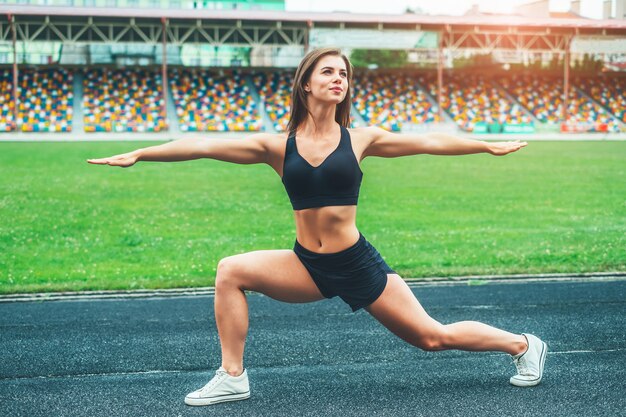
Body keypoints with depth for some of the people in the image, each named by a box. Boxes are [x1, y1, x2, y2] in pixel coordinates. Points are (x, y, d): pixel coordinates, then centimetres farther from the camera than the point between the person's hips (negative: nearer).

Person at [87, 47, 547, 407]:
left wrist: (488, 145, 11)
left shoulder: (360, 139, -4)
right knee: (230, 271, -14)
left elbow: (429, 142, 6)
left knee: (434, 337, 1)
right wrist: (137, 154, -7)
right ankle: (233, 378, -5)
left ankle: (525, 345, 25)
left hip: (358, 263, -2)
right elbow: (203, 146, -6)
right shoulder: (278, 146, -3)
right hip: (308, 264, 2)